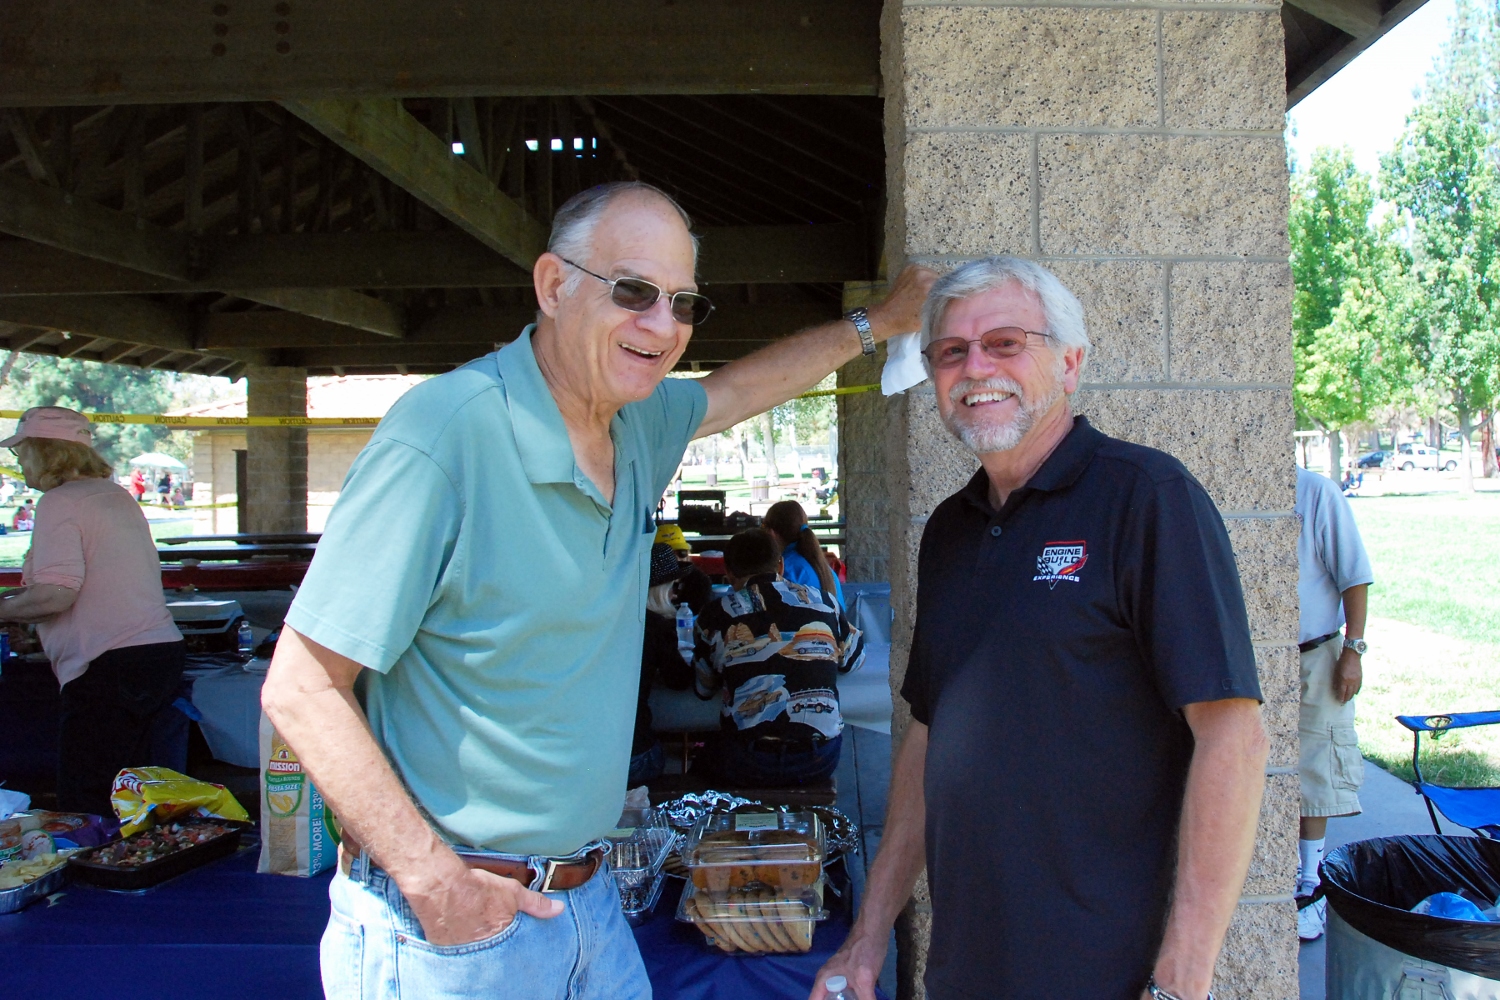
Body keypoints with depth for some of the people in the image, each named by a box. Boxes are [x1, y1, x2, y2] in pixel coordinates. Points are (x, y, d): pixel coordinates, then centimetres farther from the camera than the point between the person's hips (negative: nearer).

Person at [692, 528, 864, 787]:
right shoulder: (822, 601, 9)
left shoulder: (716, 615, 4)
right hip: (821, 760, 2)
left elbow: (703, 689, 19)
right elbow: (854, 659, 27)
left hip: (752, 766, -2)